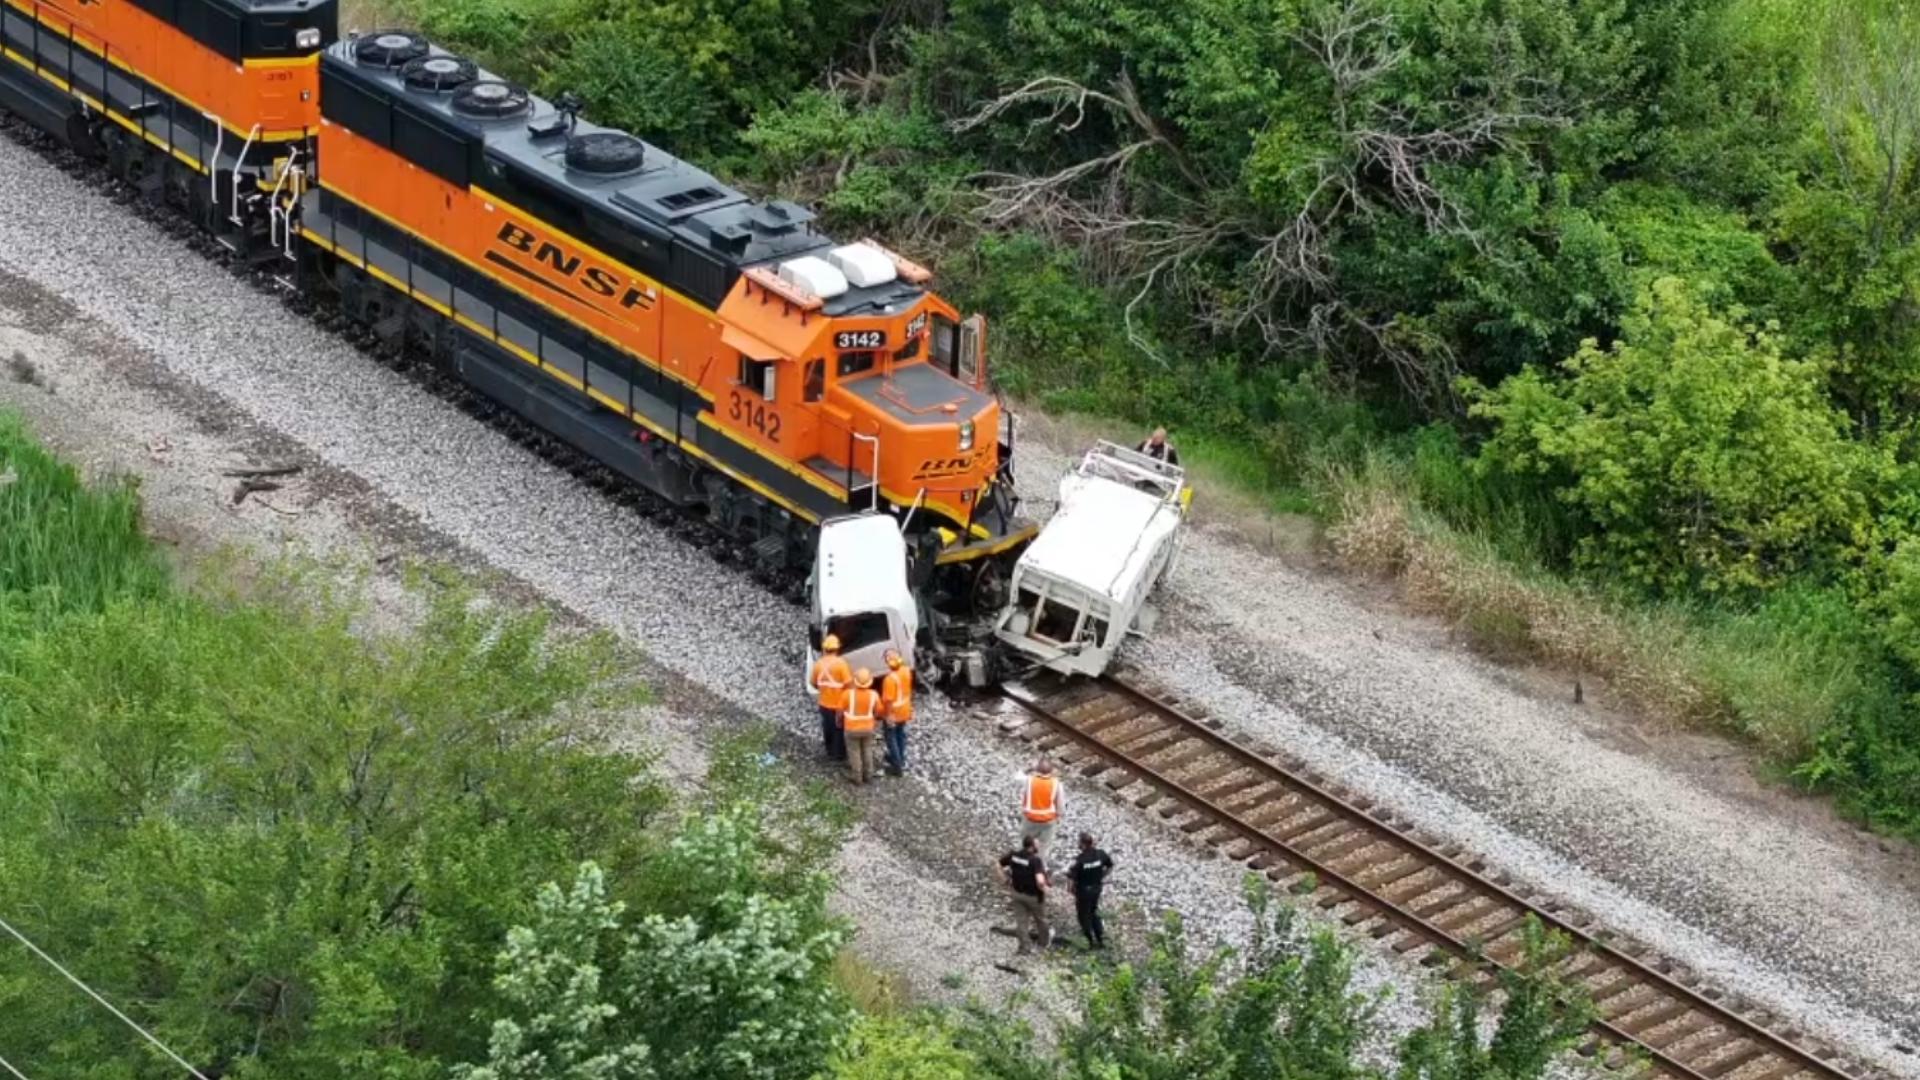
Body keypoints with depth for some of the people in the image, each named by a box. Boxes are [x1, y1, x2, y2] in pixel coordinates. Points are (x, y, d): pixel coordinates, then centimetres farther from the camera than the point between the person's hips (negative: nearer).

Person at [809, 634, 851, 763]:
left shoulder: (818, 664, -6)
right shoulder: (840, 663, -21)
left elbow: (815, 684, 6)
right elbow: (848, 683, -22)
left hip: (825, 704, 4)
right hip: (840, 704, -4)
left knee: (828, 728, 22)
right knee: (839, 728, 13)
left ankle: (830, 751, 36)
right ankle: (839, 754, 24)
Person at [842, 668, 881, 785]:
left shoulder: (849, 694, -26)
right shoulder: (874, 695, -19)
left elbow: (840, 711, -12)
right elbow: (877, 712, -4)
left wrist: (839, 722, 9)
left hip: (852, 729, -2)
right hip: (867, 728, 2)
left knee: (854, 753, 16)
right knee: (867, 751, 23)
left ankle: (857, 778, 25)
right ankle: (868, 775, 34)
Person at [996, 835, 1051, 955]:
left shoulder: (1013, 855, -13)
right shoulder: (1035, 860, -30)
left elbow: (1000, 864, 2)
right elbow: (1040, 880, -41)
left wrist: (1005, 879, 9)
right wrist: (1043, 888, -19)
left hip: (1018, 894, 4)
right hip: (1033, 896, -4)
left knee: (1021, 921, 16)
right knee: (1040, 919, 23)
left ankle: (1025, 947, 26)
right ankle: (1045, 940, 45)